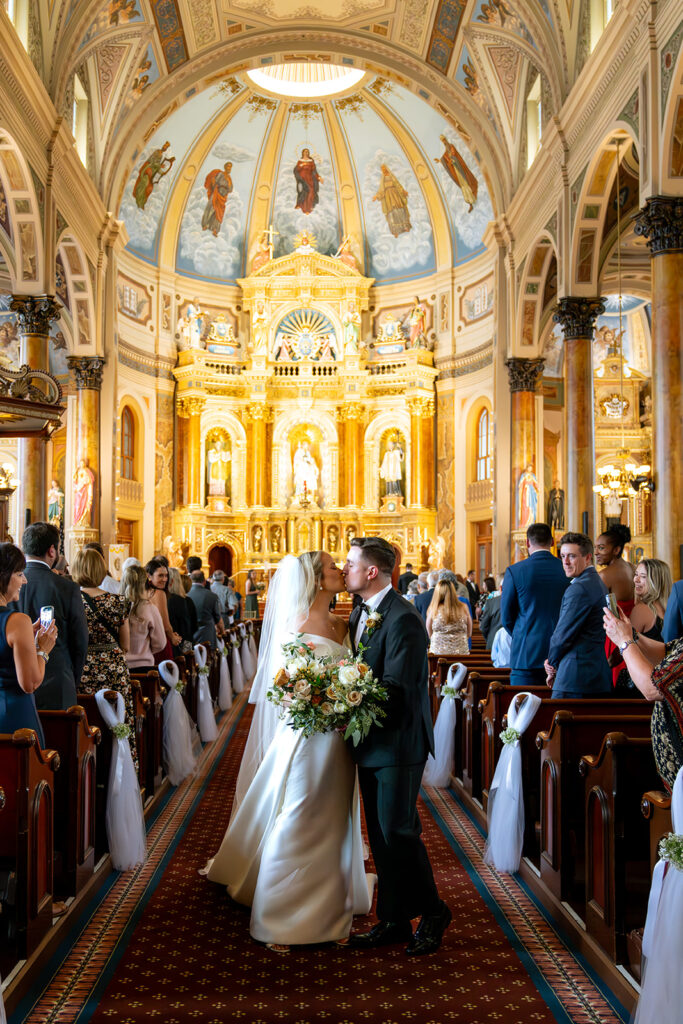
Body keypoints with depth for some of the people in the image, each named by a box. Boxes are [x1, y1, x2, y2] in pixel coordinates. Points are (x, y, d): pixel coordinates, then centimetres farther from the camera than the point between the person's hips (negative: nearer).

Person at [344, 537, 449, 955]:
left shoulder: (403, 619, -19)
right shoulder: (361, 613, 11)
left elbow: (395, 688, -23)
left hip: (399, 741, -9)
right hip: (371, 743, 9)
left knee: (398, 831, -4)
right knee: (380, 835, 13)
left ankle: (433, 912, 16)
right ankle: (393, 921, 24)